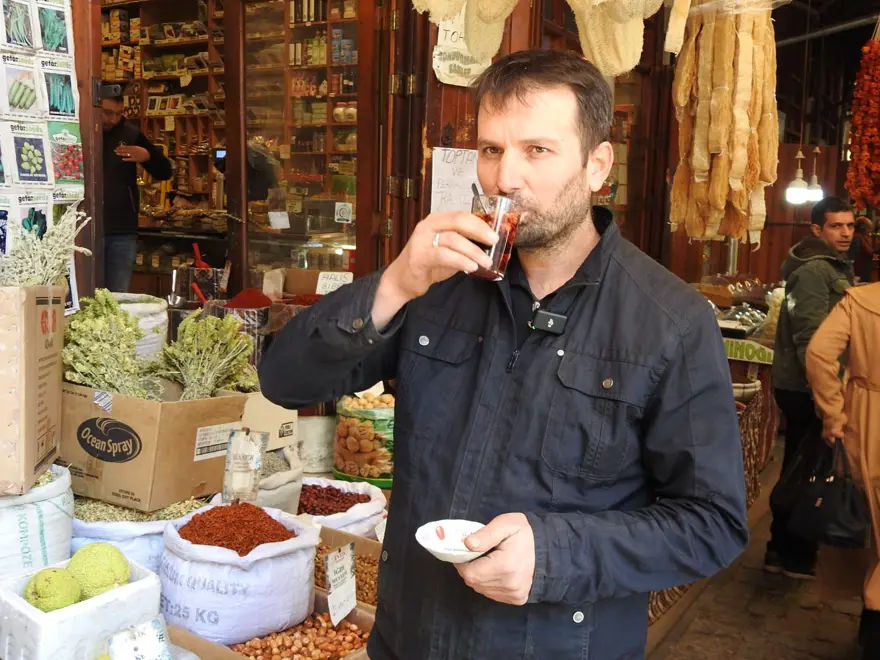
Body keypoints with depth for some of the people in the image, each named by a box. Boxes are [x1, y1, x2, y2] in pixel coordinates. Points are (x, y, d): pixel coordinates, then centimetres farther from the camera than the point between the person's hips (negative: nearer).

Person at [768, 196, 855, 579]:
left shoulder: (834, 267, 17)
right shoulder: (814, 270, -17)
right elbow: (810, 338, -24)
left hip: (809, 385, 10)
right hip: (806, 388, -10)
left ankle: (782, 550, 27)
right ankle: (797, 557, 11)